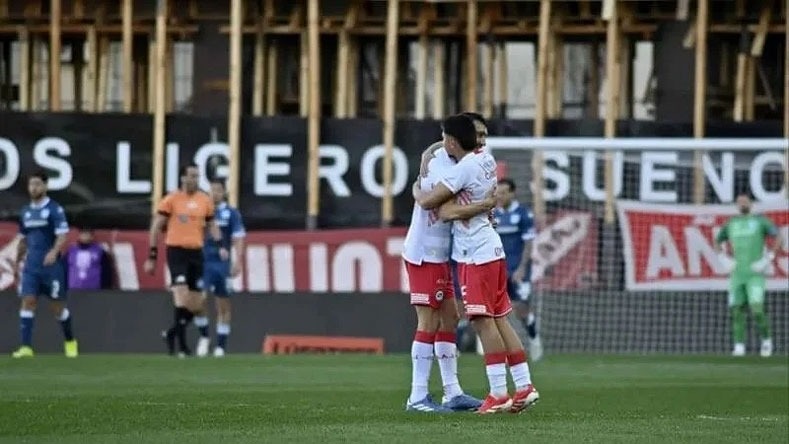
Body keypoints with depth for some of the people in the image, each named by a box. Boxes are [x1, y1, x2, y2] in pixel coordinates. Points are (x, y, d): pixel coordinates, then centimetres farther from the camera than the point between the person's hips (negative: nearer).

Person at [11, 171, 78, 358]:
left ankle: (70, 342, 25)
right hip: (31, 266, 5)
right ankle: (26, 347, -11)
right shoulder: (26, 212, 12)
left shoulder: (55, 209, -6)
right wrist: (17, 263, 22)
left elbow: (62, 235, -14)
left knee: (57, 306, 4)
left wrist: (54, 252, -30)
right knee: (28, 302, -8)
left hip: (51, 265, -5)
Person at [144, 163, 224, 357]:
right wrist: (152, 256, -2)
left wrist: (220, 245, 1)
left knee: (196, 305, 5)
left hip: (196, 253, 5)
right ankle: (182, 345, -11)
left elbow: (212, 225, 19)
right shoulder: (171, 200, -3)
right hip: (177, 251, -5)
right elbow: (156, 228, 1)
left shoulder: (205, 200, 8)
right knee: (182, 294, -16)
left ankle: (172, 333, 27)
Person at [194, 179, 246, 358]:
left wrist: (237, 261, -14)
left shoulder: (232, 214, 2)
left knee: (223, 306, 4)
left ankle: (221, 345, 11)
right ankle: (203, 337, 3)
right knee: (199, 300, -16)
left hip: (222, 263, -1)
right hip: (202, 263, 1)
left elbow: (238, 239, -1)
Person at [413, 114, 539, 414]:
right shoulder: (486, 159, 9)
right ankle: (524, 387, 10)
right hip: (491, 247, 9)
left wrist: (416, 189, 5)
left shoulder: (464, 169, -17)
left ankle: (499, 393, -10)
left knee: (483, 320, -8)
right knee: (499, 320, 10)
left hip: (476, 254, -9)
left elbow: (427, 202, -17)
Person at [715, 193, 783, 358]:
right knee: (736, 311, -1)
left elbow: (779, 239, -2)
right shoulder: (731, 224, 13)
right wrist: (724, 259, 10)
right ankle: (739, 346, 5)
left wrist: (768, 259, -11)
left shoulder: (760, 221, 2)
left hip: (755, 274, -4)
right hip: (737, 274, 4)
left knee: (757, 310, -14)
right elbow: (717, 242, 26)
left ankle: (766, 340, 6)